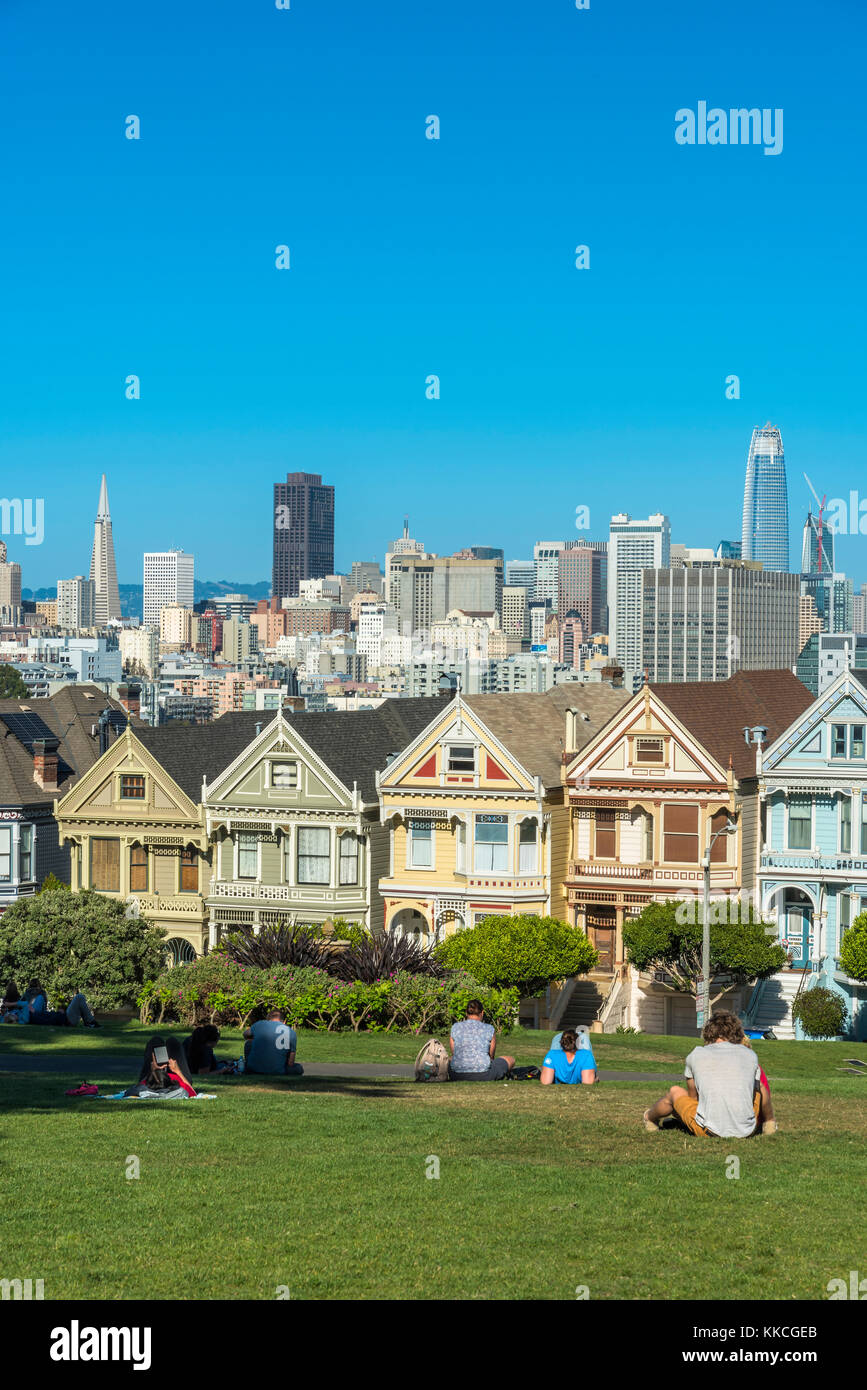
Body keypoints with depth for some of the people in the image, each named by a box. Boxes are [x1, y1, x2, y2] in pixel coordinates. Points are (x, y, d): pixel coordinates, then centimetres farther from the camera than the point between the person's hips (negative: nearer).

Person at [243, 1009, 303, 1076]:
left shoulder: (260, 1024, 5)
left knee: (249, 1043, 28)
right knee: (298, 1068, 25)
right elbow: (290, 1063, 4)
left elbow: (246, 1034, 29)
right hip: (277, 1072, -1)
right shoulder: (292, 1033, 3)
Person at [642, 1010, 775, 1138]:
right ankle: (769, 1124, 53)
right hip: (746, 1131, 1)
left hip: (709, 1131, -1)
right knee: (761, 1088, 30)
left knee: (675, 1092, 26)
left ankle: (650, 1119, 54)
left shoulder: (696, 1054, 5)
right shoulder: (750, 1055, 7)